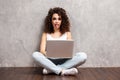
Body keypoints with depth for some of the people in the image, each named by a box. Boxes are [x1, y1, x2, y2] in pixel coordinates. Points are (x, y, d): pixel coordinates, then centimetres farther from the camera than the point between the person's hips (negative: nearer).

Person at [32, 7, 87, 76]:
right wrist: (47, 53, -26)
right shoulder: (46, 34, 8)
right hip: (50, 61, 0)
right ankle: (63, 71, -33)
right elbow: (42, 50, -3)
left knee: (83, 56, -25)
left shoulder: (67, 33, 9)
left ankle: (51, 69, -28)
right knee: (35, 54, -29)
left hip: (64, 61, 1)